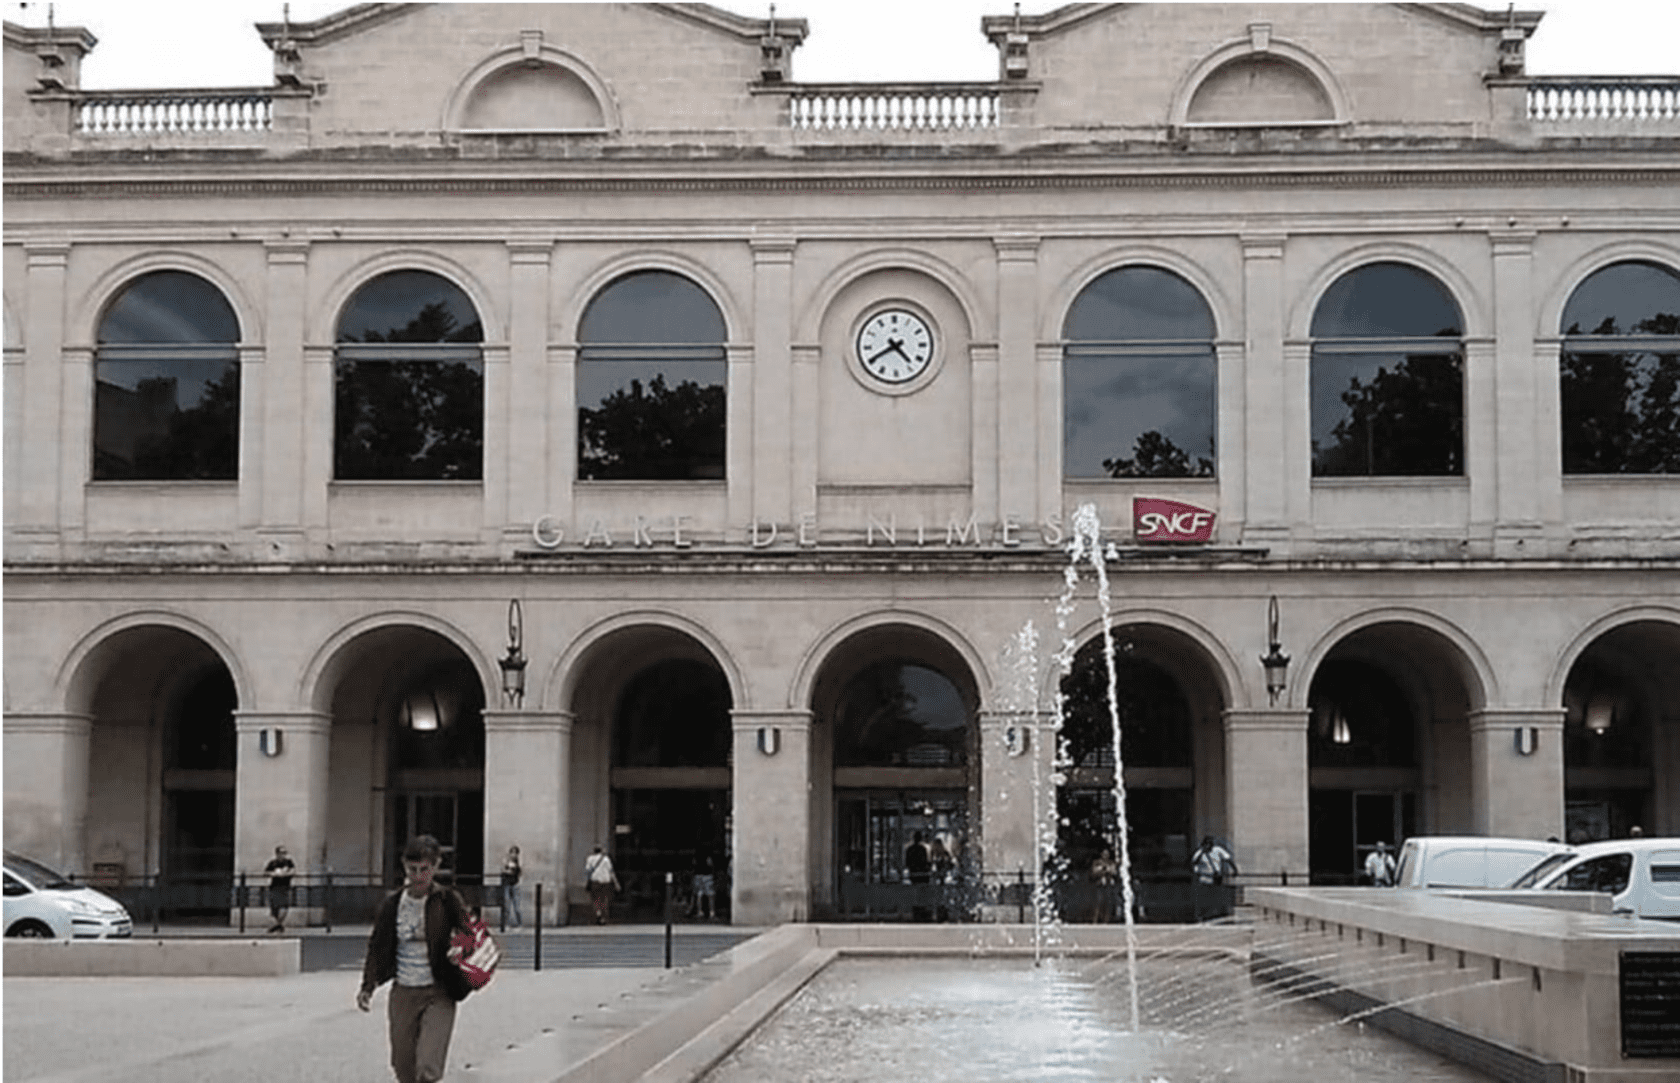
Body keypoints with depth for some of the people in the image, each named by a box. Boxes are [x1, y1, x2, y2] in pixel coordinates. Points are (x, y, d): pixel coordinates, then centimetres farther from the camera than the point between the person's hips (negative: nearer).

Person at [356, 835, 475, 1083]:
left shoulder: (449, 901, -5)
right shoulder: (392, 904, 2)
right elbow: (377, 947, 12)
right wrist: (368, 986, 2)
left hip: (438, 996, -3)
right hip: (403, 994, 3)